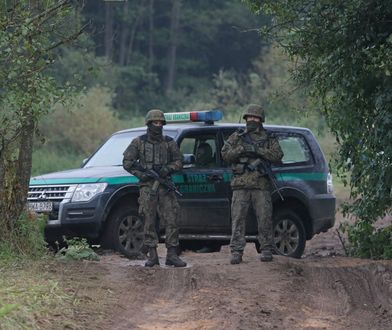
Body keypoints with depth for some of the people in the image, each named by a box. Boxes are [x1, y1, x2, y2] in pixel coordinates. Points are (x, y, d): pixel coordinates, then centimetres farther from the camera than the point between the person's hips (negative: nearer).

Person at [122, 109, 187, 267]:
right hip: (147, 187, -1)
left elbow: (178, 161, 11)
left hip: (165, 186, 1)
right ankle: (152, 256, 3)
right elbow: (127, 162, 5)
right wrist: (140, 173, -7)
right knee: (149, 222, -1)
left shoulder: (169, 143, 10)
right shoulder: (139, 142, 5)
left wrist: (168, 169, -8)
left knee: (171, 221, -5)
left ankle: (172, 255, -2)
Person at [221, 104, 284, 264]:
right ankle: (236, 252, -3)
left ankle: (266, 250, 6)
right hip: (241, 186, 1)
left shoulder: (269, 138, 12)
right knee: (238, 219, -4)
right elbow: (225, 154, 5)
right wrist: (241, 149, -12)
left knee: (265, 219, -2)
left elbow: (277, 155, -2)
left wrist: (258, 150, -14)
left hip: (261, 185, -1)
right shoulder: (237, 137, 14)